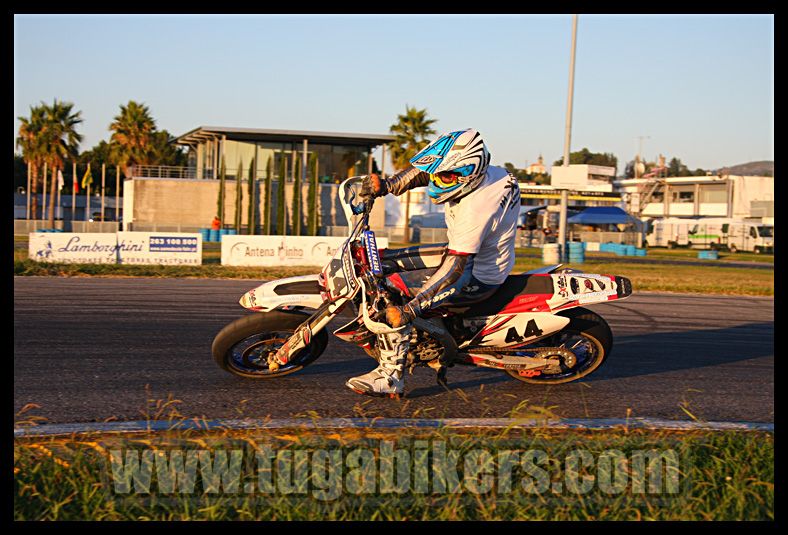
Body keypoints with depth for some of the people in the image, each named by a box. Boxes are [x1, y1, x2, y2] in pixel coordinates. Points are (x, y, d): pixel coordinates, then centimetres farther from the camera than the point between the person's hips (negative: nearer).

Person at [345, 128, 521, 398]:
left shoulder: (476, 208, -32)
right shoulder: (479, 173, -6)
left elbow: (455, 268, -34)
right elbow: (423, 171, 7)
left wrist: (410, 309, -35)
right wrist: (386, 186, -9)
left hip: (478, 278, -10)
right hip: (462, 253, 10)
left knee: (392, 290, -22)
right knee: (384, 261, 7)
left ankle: (391, 376, -19)